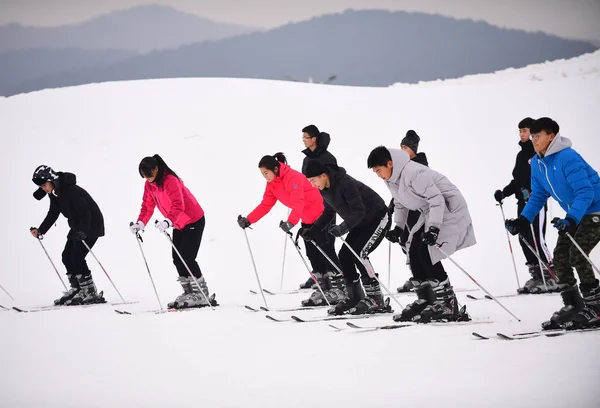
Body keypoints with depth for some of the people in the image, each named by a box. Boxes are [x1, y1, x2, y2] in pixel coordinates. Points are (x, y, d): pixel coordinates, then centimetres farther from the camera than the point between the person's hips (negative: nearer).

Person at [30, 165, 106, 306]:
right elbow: (52, 215, 10)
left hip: (91, 225, -9)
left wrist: (82, 232, -44)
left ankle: (91, 293, -13)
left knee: (77, 256, -16)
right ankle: (76, 290, 12)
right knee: (67, 256, 4)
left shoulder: (72, 191, -28)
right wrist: (40, 231, 0)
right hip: (77, 227, 9)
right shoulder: (54, 194, 0)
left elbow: (86, 214, -31)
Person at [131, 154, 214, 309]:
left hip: (194, 220, -9)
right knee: (177, 258, 6)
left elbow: (178, 205, -37)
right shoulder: (149, 185, 0)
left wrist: (168, 222, -52)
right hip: (179, 224, 9)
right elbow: (147, 206, 2)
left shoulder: (170, 181, -26)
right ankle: (189, 293, 14)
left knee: (187, 258, -13)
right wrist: (140, 223, -14)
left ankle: (203, 295, -7)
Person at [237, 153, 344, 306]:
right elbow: (265, 205, 2)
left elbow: (298, 203, -38)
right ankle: (323, 289, 12)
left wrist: (291, 222, -52)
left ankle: (338, 287, -2)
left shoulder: (292, 178, -27)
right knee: (312, 254, 8)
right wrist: (248, 220, -6)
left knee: (326, 250, -7)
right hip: (307, 219, 9)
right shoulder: (272, 184, 1)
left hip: (321, 214, -9)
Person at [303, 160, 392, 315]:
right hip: (361, 223, 9)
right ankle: (354, 298, 8)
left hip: (378, 218, -9)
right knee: (344, 255, 0)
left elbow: (359, 211, -33)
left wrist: (343, 228, -42)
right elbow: (328, 212, 13)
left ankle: (376, 299, -16)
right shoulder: (325, 189, -2)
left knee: (359, 253, -19)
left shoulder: (345, 183, -30)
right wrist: (312, 231, 5)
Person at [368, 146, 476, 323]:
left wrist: (433, 228, -34)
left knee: (426, 251, -19)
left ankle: (448, 304, -16)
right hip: (429, 212, 10)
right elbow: (400, 203, 20)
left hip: (449, 208, -10)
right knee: (414, 250, 2)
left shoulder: (413, 173, -27)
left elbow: (437, 199, -29)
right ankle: (425, 300, 10)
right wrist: (399, 227, 12)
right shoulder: (392, 179, 3)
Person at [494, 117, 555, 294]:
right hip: (523, 203, 8)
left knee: (537, 240, -13)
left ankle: (551, 278, -8)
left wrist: (534, 192, -27)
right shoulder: (521, 155, 18)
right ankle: (537, 277, 9)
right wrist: (504, 193, 10)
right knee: (525, 239, 4)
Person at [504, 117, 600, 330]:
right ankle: (572, 306, 10)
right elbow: (538, 196, 9)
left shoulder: (568, 158, -26)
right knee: (560, 257, 2)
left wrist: (571, 218, -43)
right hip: (575, 214, 9)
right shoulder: (537, 163, 1)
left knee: (577, 255, -18)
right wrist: (523, 220, -3)